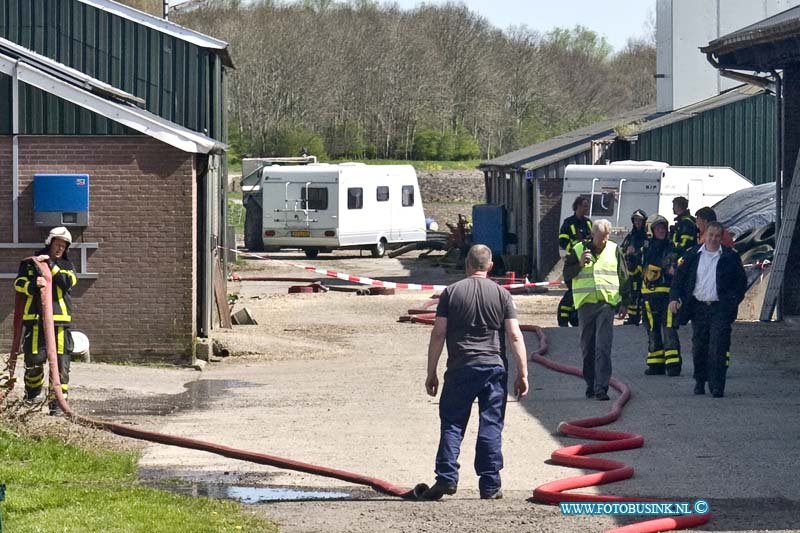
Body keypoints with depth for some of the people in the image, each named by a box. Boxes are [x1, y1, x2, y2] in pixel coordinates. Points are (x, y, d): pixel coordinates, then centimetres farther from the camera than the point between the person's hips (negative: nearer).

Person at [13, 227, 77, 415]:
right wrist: (34, 285, -21)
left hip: (60, 320, 1)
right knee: (34, 360, -4)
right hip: (36, 320, -1)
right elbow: (19, 283, -1)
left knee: (61, 363, -4)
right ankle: (31, 396, 19)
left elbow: (68, 282, -4)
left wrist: (51, 265, -12)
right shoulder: (30, 263, 11)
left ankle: (56, 402, 0)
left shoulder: (66, 265, 15)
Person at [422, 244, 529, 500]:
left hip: (460, 368, -1)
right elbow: (515, 336, -1)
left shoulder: (451, 292, 2)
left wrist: (431, 373, 6)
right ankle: (490, 486, 3)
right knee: (491, 427, 4)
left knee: (452, 424, 6)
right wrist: (522, 373, 2)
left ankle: (446, 478, -5)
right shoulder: (501, 294, 4)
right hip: (494, 367, 1)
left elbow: (438, 334, 1)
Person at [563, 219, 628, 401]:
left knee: (603, 347, -12)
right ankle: (590, 383, 21)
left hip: (607, 303, -2)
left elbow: (623, 277, 12)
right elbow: (567, 273, 7)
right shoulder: (579, 250, 5)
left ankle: (601, 387, -15)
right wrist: (580, 264, -11)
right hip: (585, 304, 2)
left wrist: (623, 303, 8)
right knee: (587, 347, 9)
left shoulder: (614, 251, 6)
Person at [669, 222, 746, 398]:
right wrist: (674, 297, -2)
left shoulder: (730, 257, 3)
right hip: (698, 308, 3)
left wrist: (734, 301, -2)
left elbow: (741, 281, 8)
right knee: (699, 347, 7)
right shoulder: (693, 255, 7)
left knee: (718, 348, -9)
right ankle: (700, 381, 22)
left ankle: (717, 387, -8)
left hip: (720, 309, -3)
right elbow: (680, 276, 11)